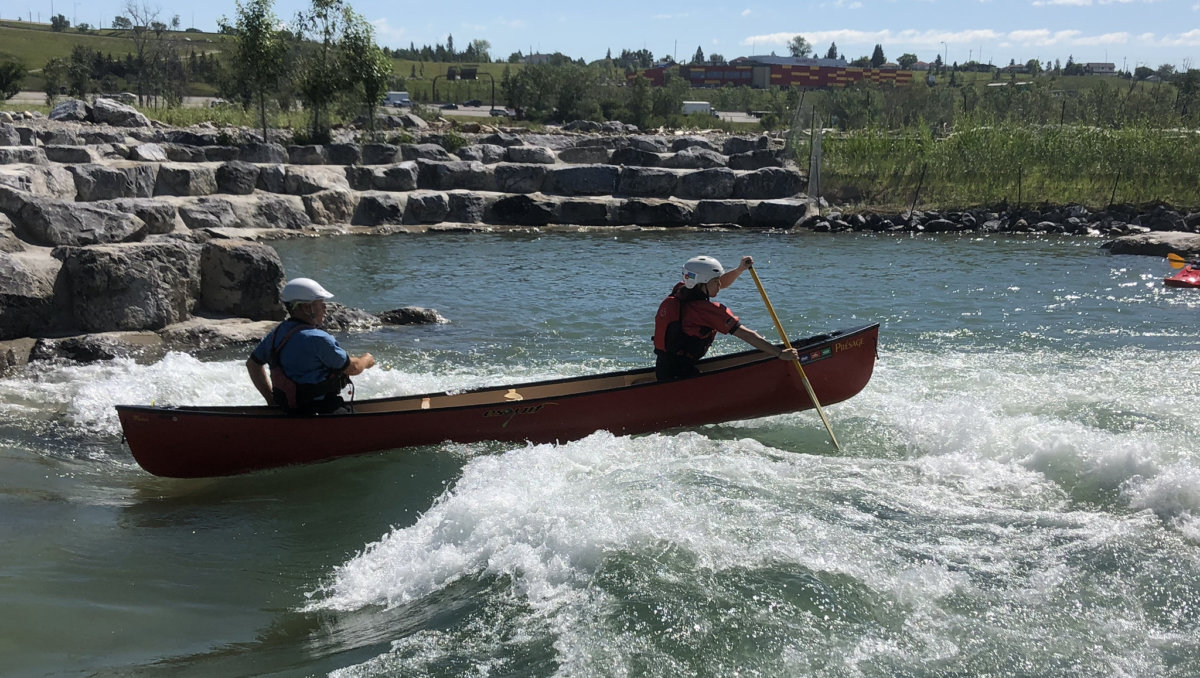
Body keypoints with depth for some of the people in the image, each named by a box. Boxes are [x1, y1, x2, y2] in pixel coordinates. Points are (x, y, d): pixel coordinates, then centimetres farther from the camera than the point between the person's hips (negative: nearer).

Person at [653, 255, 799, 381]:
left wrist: (740, 269, 6)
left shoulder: (680, 291, 5)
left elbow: (721, 283, 21)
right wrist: (780, 353, -16)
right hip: (679, 376, -9)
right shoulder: (707, 309, -18)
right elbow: (745, 334, -18)